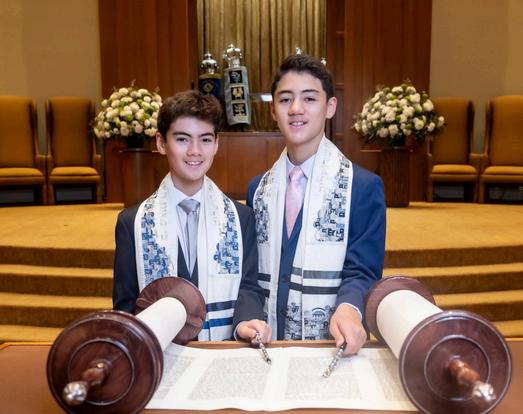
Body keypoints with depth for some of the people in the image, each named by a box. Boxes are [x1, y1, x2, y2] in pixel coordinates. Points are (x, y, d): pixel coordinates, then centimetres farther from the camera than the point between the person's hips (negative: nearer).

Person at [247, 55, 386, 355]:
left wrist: (348, 309, -25)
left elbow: (363, 271, -5)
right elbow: (251, 271, 12)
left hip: (333, 348, -2)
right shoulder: (258, 188, 9)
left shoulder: (365, 186, -2)